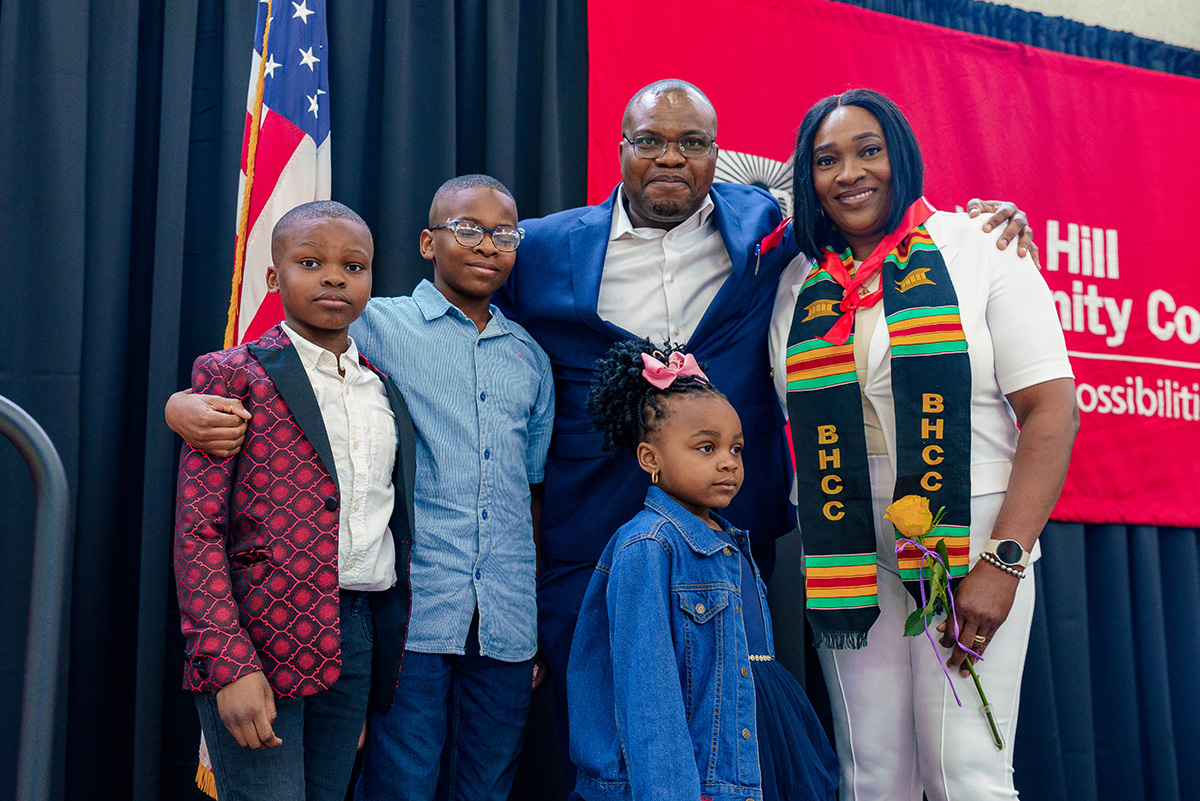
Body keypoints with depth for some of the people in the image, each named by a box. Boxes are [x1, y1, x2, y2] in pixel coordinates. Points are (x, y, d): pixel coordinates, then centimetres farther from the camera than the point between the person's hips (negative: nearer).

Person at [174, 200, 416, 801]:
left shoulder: (385, 388, 14)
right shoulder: (232, 376, -1)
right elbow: (197, 530, -7)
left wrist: (393, 644, 10)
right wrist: (230, 663, -15)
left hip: (356, 636, 5)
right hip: (258, 633, -5)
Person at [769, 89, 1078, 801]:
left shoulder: (977, 253, 0)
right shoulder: (800, 286, 10)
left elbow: (1052, 409, -6)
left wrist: (1002, 561, -14)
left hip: (971, 551, -3)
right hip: (850, 563, 3)